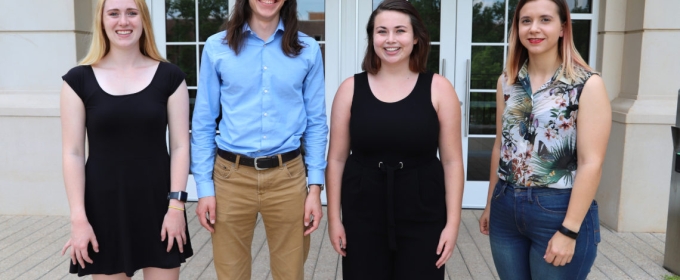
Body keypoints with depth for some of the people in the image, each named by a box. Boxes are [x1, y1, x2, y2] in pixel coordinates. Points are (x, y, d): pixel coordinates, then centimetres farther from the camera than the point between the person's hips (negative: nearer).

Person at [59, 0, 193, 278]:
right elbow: (73, 153, -1)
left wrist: (176, 204, -7)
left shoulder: (169, 76, 0)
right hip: (103, 204, 0)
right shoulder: (79, 79, 0)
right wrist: (78, 218, -6)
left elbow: (180, 146, -1)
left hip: (157, 202, 0)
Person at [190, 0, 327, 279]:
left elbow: (316, 122, 4)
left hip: (288, 177, 1)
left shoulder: (308, 49, 2)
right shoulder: (217, 47, 0)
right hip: (231, 177, 0)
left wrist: (316, 186, 0)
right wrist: (204, 186, -1)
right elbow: (203, 123, 3)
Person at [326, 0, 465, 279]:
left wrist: (452, 222, -5)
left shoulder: (438, 88, -4)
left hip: (423, 216, 0)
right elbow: (337, 159, 1)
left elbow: (452, 161, -3)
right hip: (362, 216, 1)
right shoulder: (351, 88, -1)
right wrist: (334, 218, 0)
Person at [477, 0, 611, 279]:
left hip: (559, 211, -4)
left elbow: (591, 163, -13)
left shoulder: (587, 84, -10)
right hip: (506, 208, 5)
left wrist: (569, 230, -16)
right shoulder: (507, 81, 4)